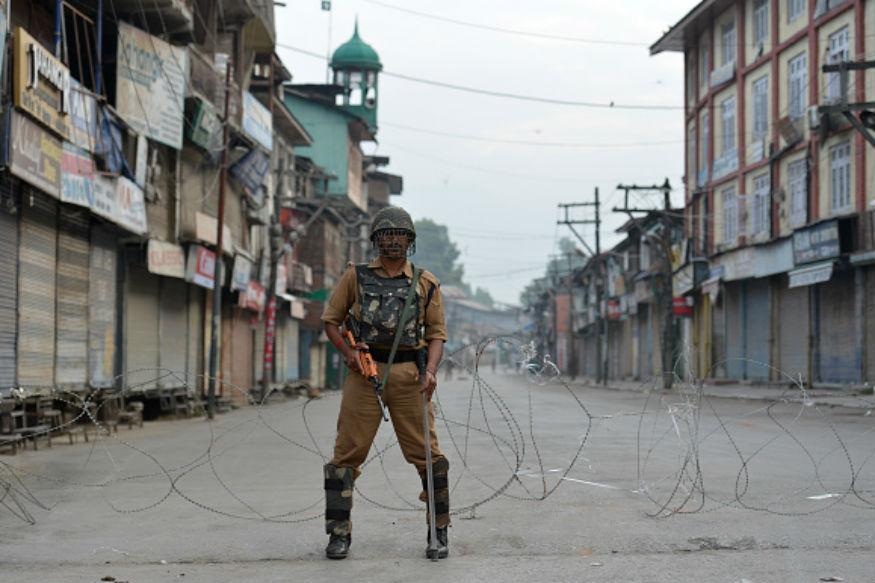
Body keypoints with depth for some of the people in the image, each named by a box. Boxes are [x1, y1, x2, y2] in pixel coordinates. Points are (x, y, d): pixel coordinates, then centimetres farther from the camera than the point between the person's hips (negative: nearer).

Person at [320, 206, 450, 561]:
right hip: (364, 371, 0)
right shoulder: (356, 277, 10)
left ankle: (439, 532, 9)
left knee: (426, 454, -2)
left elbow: (436, 333, 8)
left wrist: (430, 370, -9)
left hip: (408, 375, 0)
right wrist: (347, 351, -4)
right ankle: (339, 533, 8)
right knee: (347, 453, -1)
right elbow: (331, 319, 14)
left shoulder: (425, 283, 11)